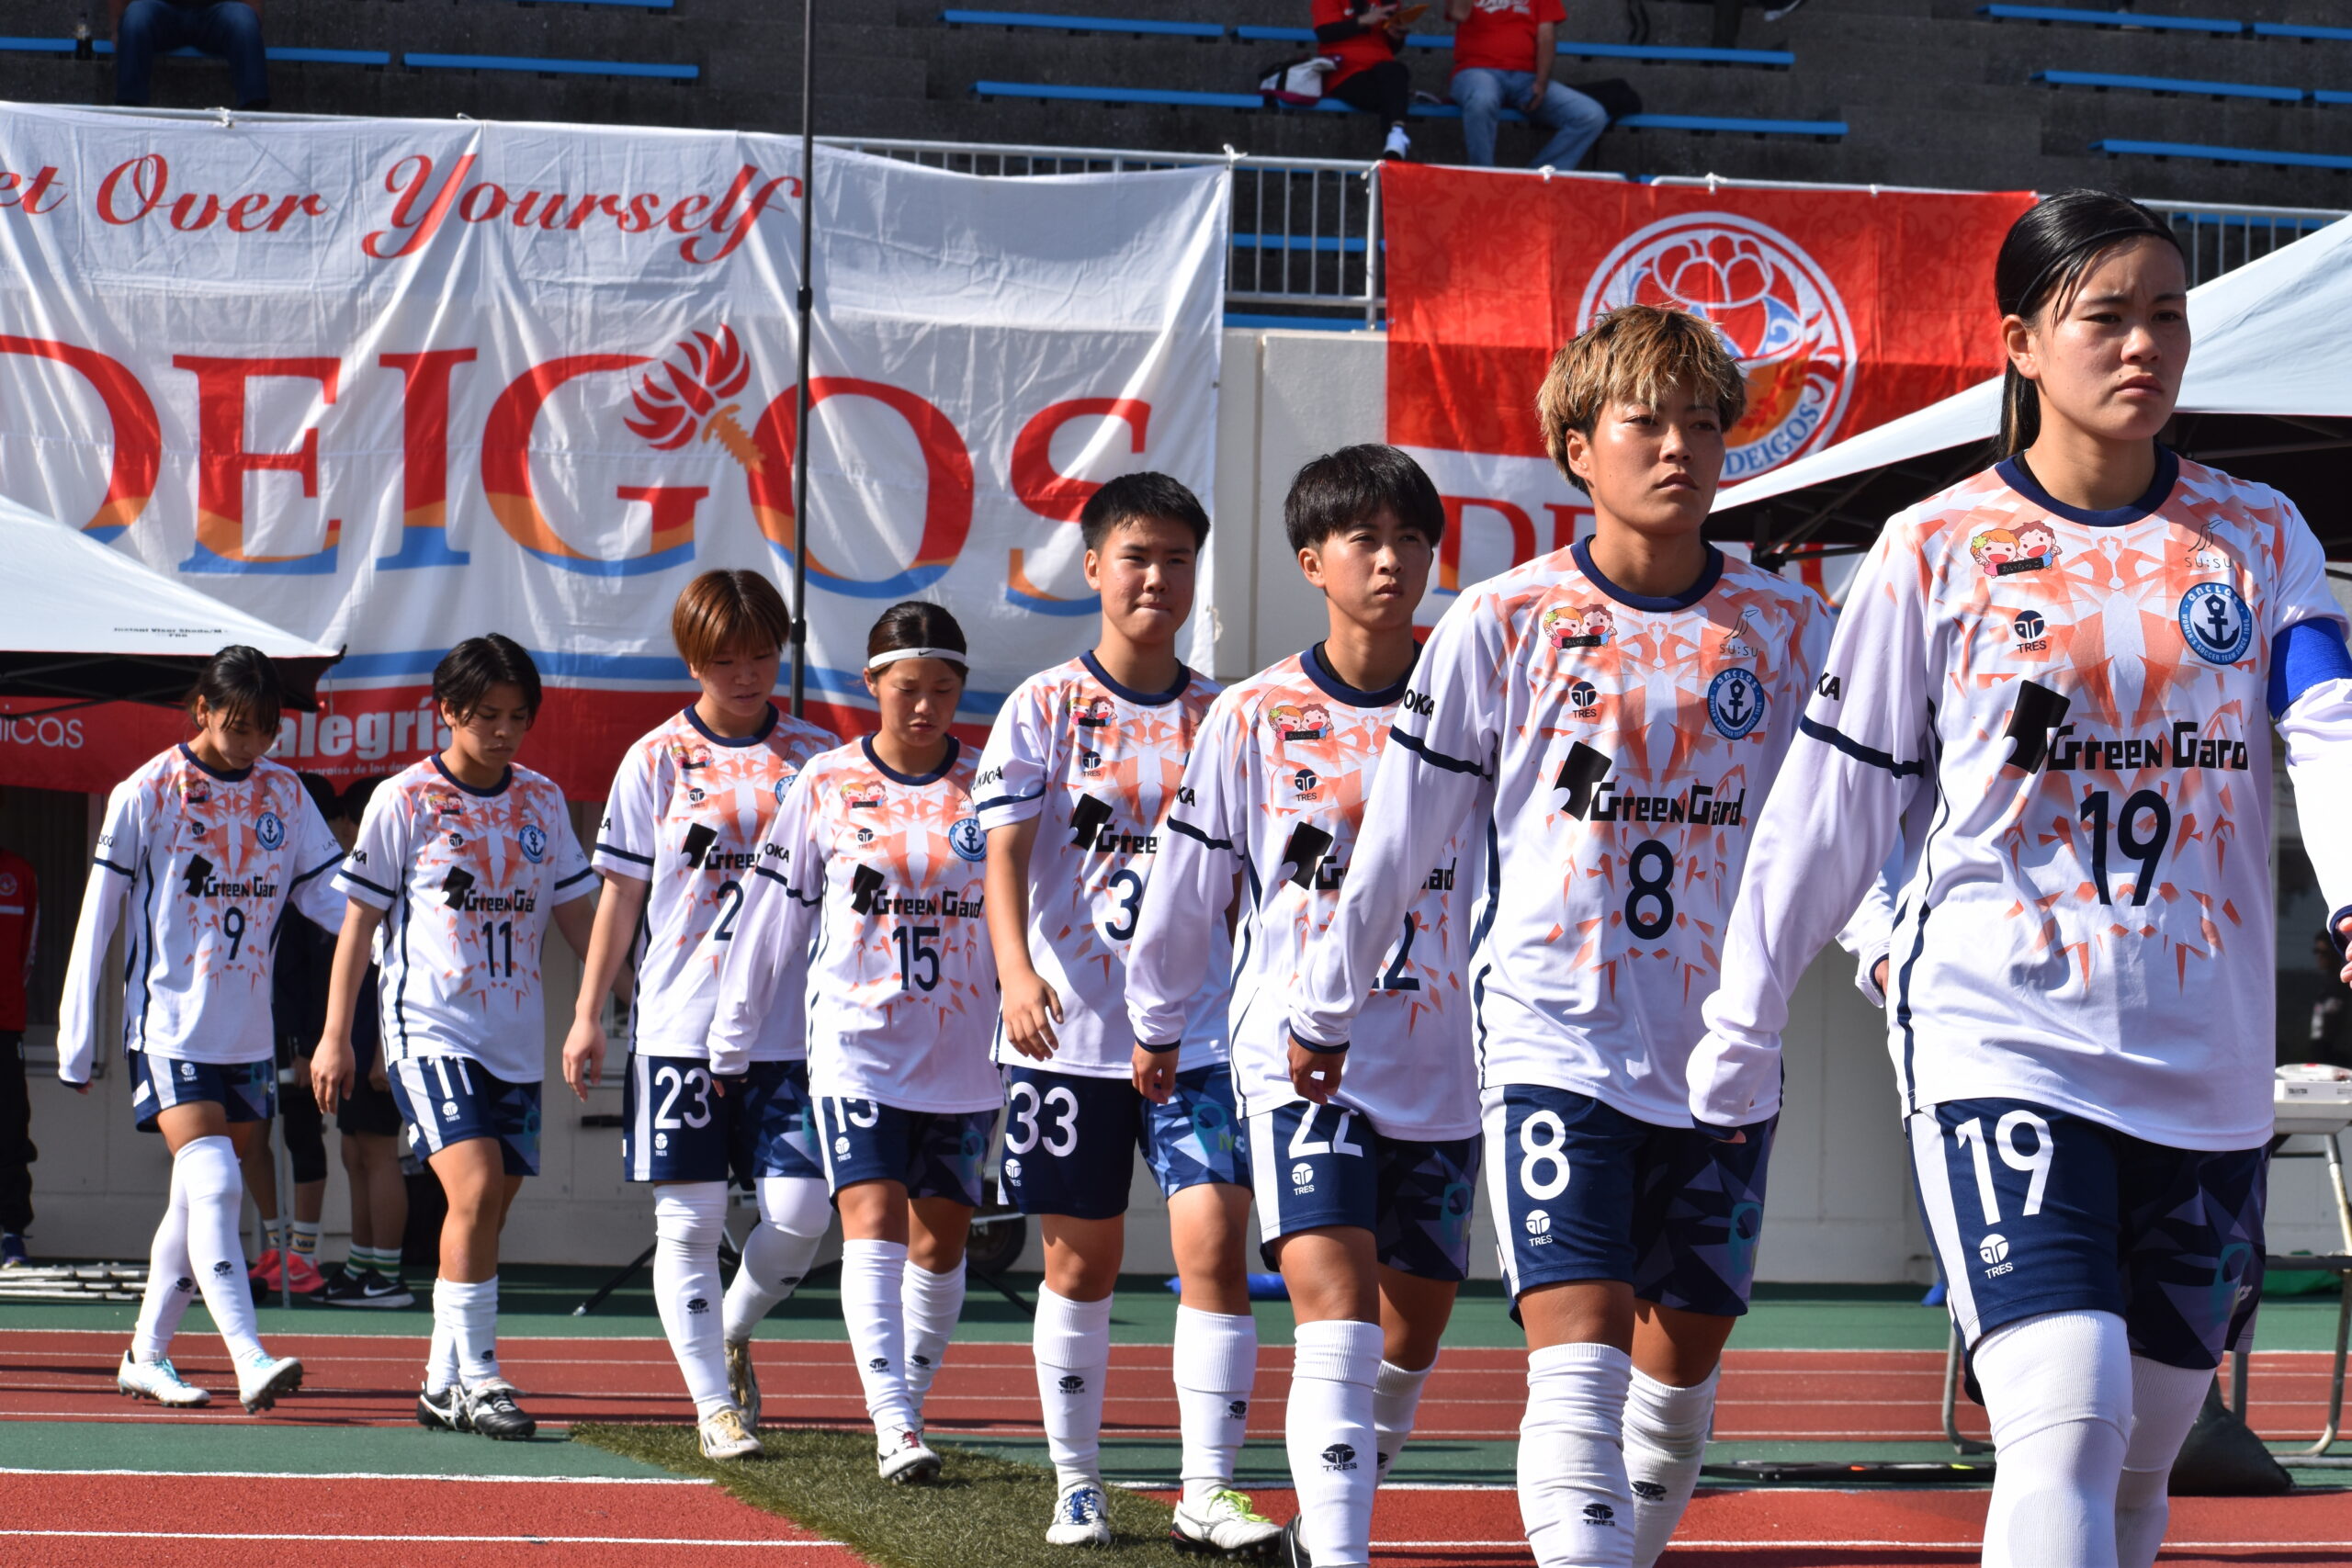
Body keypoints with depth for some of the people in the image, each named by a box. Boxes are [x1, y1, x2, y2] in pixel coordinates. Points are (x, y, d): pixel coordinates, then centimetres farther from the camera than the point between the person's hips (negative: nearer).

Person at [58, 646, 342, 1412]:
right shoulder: (145, 795, -5)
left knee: (197, 1199, 10)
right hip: (168, 1027, -5)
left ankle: (147, 1355, 22)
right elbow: (98, 919, -1)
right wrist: (77, 1040, -1)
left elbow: (328, 891, 7)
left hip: (249, 1034, 5)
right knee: (214, 1185, -18)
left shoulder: (284, 794, 7)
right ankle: (250, 1361, -25)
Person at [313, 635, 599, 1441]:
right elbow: (359, 919, 3)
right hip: (430, 1028, -5)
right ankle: (476, 1377, -14)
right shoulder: (404, 800, -2)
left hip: (517, 1037, 5)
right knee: (475, 1191, -20)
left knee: (485, 1211, 6)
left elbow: (576, 913, 16)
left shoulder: (542, 801, 10)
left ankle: (444, 1386, 18)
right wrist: (334, 1034, 1)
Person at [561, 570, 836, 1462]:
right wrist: (588, 1013, 6)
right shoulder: (656, 760, 5)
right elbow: (621, 894, 8)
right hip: (680, 1023, -1)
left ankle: (734, 1333, 22)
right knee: (690, 1220, -2)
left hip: (791, 1029, 1)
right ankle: (714, 1404, 7)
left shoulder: (815, 757, 8)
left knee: (801, 1212, -6)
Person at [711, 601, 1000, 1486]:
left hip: (965, 1055, 2)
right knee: (873, 1226, -14)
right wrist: (731, 1038, 10)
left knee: (940, 1243, 7)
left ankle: (909, 1403, 23)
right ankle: (895, 1429, -20)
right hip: (856, 1047, -2)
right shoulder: (826, 785, 2)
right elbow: (775, 914, 7)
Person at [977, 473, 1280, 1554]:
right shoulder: (1043, 708, 1)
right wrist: (1016, 975, -24)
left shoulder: (1221, 717, 8)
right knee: (1081, 1262, 7)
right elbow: (1005, 857, -7)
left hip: (1199, 1034, 1)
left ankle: (1207, 1492, -9)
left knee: (1214, 1244, -12)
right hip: (1071, 1031, -1)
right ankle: (1076, 1487, 19)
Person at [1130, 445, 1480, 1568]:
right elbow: (1186, 884, 12)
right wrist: (1156, 1020, 20)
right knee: (1333, 1299, -19)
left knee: (1415, 1321, 11)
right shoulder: (1250, 719, 1)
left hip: (1439, 1063, 3)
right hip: (1298, 1056, -3)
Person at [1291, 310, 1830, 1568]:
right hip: (1554, 1031, -3)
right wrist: (1326, 1004, 13)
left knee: (1681, 1358, 10)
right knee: (1578, 1360, -15)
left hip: (1720, 1042, 3)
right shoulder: (1501, 623, -1)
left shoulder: (1786, 629, 4)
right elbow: (1400, 835, 7)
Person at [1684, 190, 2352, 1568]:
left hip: (2207, 1069, 4)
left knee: (2142, 1451, 10)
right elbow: (1833, 801, 7)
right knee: (2066, 1416, -20)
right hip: (1998, 1036, -3)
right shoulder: (1937, 550, 2)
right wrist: (1745, 1024, 9)